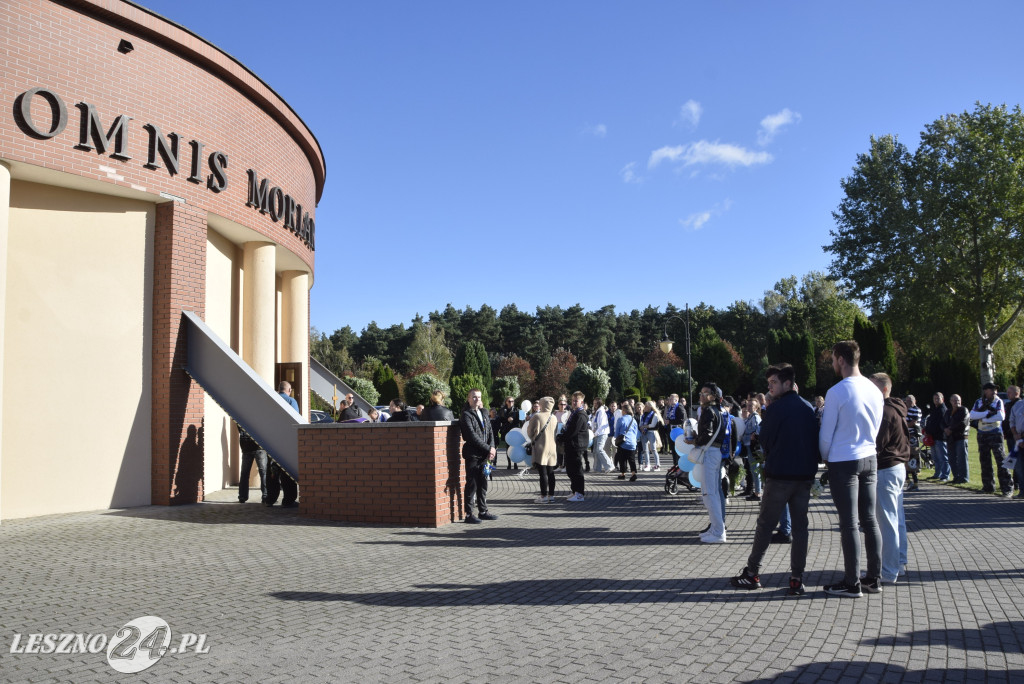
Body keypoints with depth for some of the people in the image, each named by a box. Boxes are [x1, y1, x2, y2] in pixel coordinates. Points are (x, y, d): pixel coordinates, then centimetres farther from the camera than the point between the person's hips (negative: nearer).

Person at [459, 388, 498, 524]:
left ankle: (483, 511, 21)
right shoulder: (466, 415, -9)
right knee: (471, 484, -4)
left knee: (483, 483, 12)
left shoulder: (483, 414, 15)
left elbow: (490, 432, 12)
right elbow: (472, 436, -16)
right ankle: (469, 514, 1)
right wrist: (488, 448, -14)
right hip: (472, 455, -7)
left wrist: (492, 448, -3)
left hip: (484, 455, 7)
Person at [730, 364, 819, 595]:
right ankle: (797, 578, 6)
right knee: (800, 527, 7)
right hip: (805, 476, 5)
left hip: (779, 475, -5)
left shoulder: (775, 409, -10)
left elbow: (765, 442, -4)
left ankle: (752, 573, 11)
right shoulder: (809, 408, 7)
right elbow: (816, 440, 12)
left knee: (765, 524, 4)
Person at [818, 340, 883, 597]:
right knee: (869, 519, 12)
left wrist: (826, 458, 9)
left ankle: (852, 583, 4)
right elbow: (876, 428, 14)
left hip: (843, 463, -6)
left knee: (849, 523, -1)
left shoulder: (836, 392, -15)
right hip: (870, 459, 6)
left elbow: (826, 434, -8)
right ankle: (873, 579, 17)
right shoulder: (875, 391, 4)